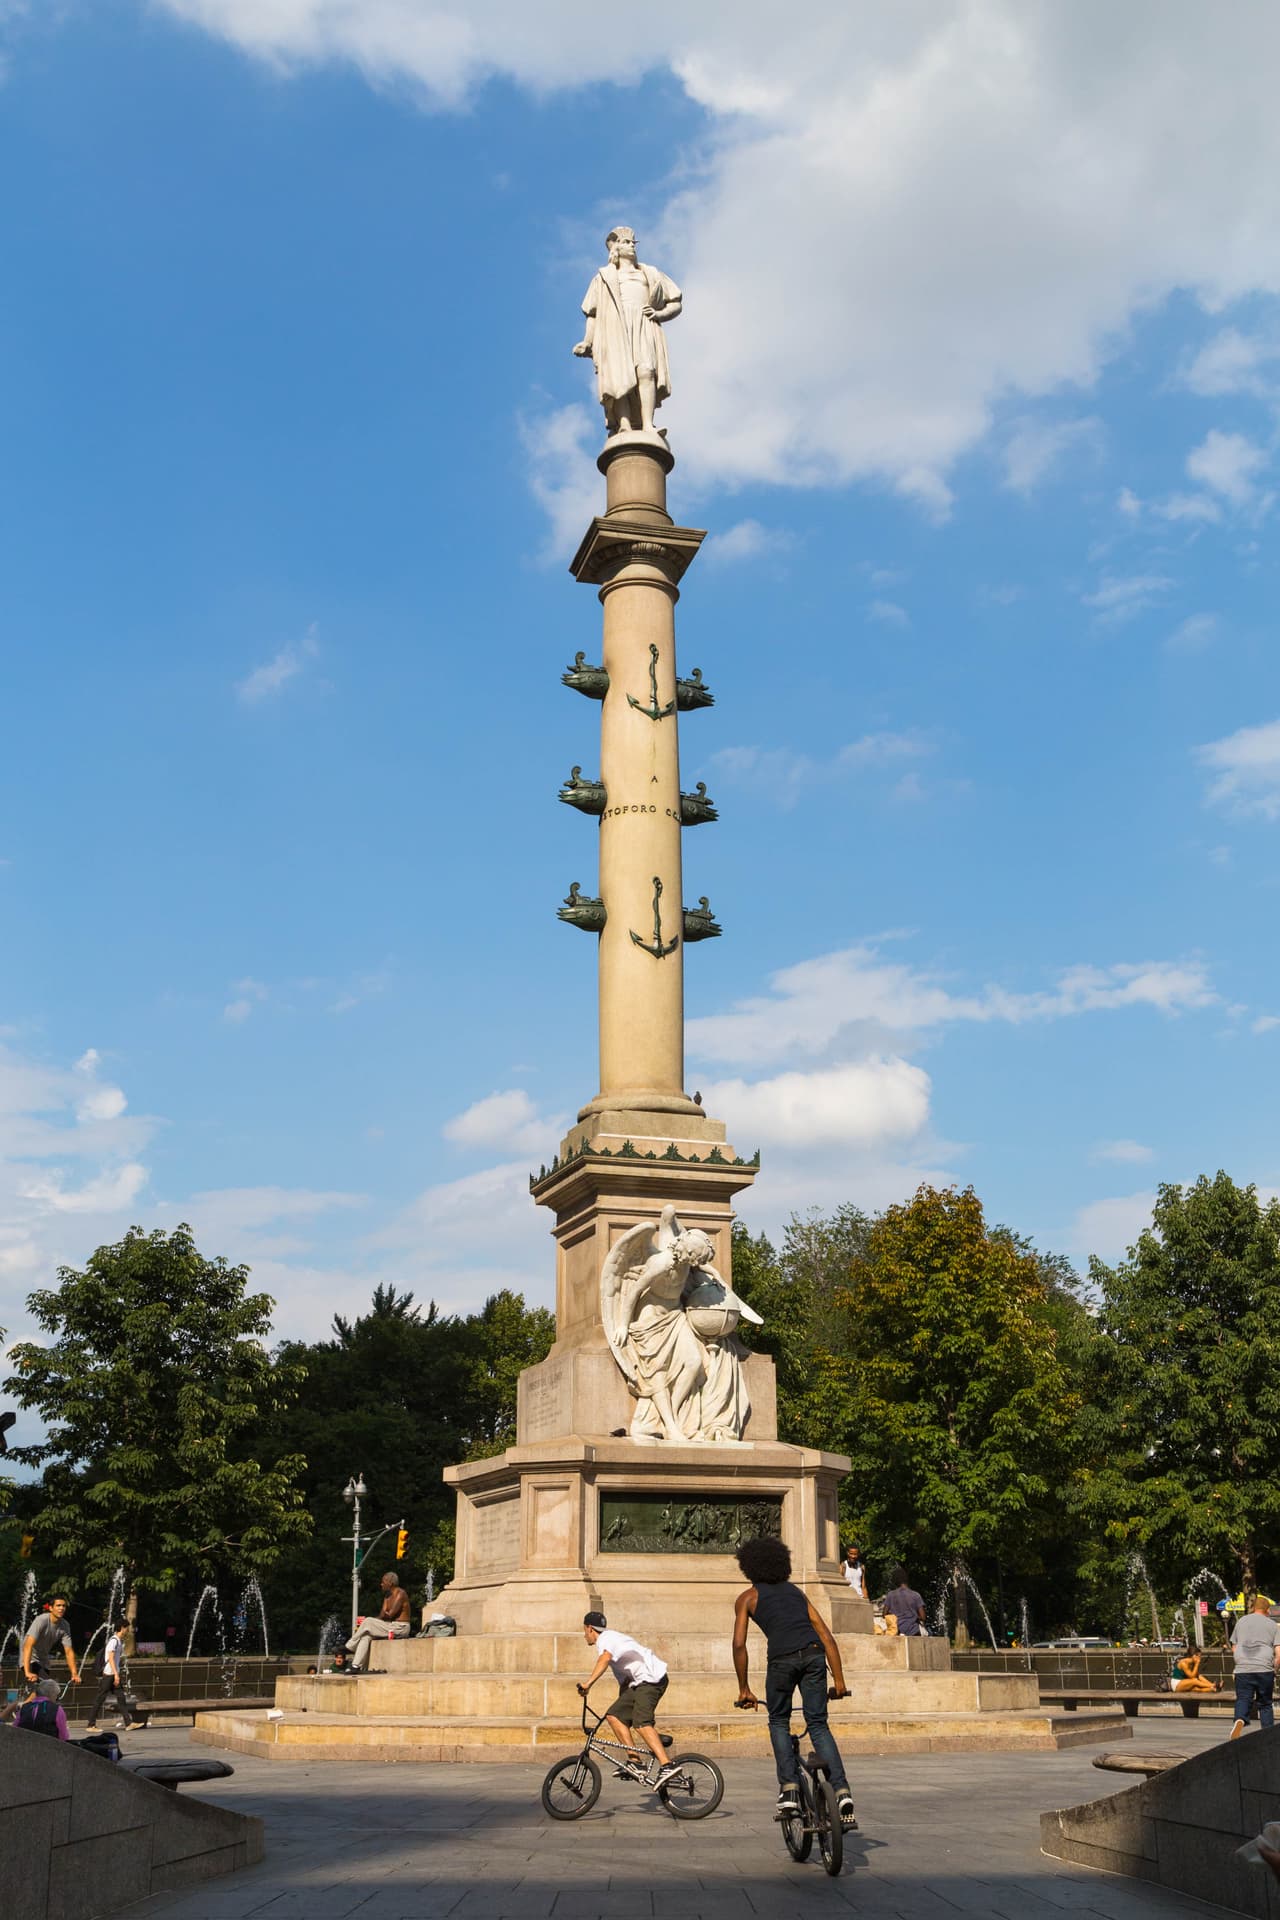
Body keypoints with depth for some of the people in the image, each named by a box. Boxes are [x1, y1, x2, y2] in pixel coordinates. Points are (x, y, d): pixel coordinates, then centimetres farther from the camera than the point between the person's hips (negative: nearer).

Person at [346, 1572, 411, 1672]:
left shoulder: (400, 1594, -12)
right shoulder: (387, 1596, 17)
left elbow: (390, 1614, -20)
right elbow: (383, 1615, 9)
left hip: (400, 1628, -9)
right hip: (391, 1626, 9)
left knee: (368, 1621, -15)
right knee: (366, 1636, -9)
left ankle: (349, 1647, -1)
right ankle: (356, 1666, -15)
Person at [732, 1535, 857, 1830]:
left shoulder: (747, 1598, 19)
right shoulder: (796, 1592, 29)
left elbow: (739, 1644, 9)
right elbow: (826, 1635, 21)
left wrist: (743, 1689, 14)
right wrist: (839, 1680, 20)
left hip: (782, 1657, -3)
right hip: (814, 1654, 3)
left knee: (779, 1722, 19)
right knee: (818, 1725, 11)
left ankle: (789, 1789, 6)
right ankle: (842, 1791, -5)